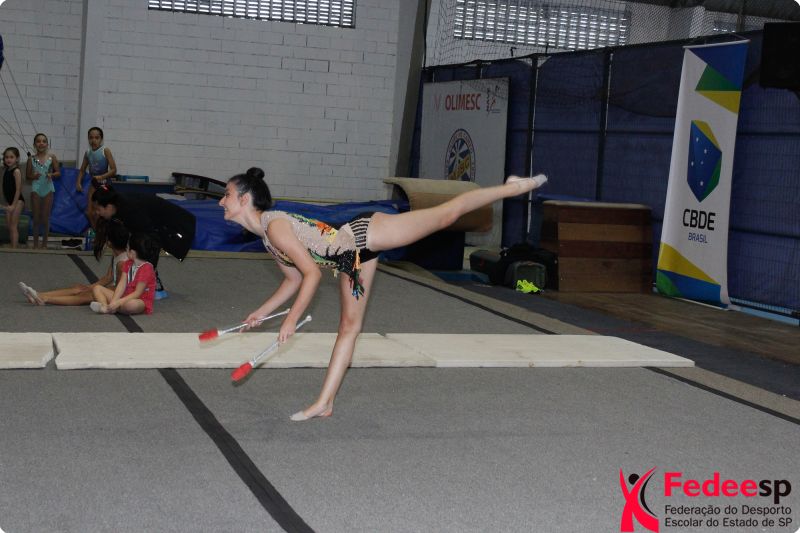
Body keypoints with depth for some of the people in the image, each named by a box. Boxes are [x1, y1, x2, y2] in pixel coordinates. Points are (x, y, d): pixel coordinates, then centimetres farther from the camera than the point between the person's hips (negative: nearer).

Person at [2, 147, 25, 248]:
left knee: (13, 227, -7)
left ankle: (14, 248, -5)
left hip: (17, 201, -8)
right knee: (9, 226, 9)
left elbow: (18, 190, -16)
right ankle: (12, 247, 15)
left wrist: (13, 205, -17)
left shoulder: (16, 171, -13)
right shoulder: (6, 171, 9)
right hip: (9, 202, 8)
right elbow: (5, 189, 13)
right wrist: (8, 204, 12)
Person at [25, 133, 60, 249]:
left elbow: (58, 173, 1)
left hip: (48, 189, -1)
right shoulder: (31, 159, 1)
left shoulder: (52, 157, -1)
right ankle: (35, 244, 13)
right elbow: (27, 175, 6)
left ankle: (44, 244, 13)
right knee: (36, 218, 6)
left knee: (45, 218, 5)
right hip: (36, 189, 1)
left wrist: (51, 175, -19)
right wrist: (33, 176, -15)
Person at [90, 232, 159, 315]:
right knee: (97, 288, 2)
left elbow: (137, 293, -20)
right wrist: (113, 301, -18)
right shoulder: (128, 264, 8)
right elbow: (122, 284, -2)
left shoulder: (146, 268, -18)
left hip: (140, 301, -9)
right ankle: (105, 307, -28)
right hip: (126, 297, 9)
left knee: (131, 305, -45)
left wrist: (118, 302, -26)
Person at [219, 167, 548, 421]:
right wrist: (262, 312, 15)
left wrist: (291, 320, -21)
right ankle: (325, 403, 16)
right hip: (354, 256, 9)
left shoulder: (275, 225, -22)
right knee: (348, 326, 12)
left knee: (446, 213, -1)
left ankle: (513, 187, 12)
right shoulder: (266, 237, 7)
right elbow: (294, 280, 18)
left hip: (364, 234, -9)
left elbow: (312, 274, -25)